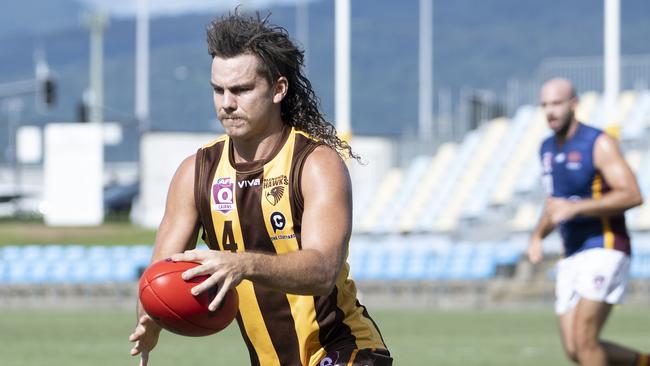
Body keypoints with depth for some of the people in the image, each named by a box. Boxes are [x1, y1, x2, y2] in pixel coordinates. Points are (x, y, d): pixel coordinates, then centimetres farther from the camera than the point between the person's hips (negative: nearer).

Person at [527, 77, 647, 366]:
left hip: (605, 248, -8)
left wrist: (575, 207, -24)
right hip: (572, 255, 8)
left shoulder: (599, 144, -10)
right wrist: (538, 236, 8)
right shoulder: (548, 149, 14)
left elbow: (632, 195, -19)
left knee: (583, 339, -16)